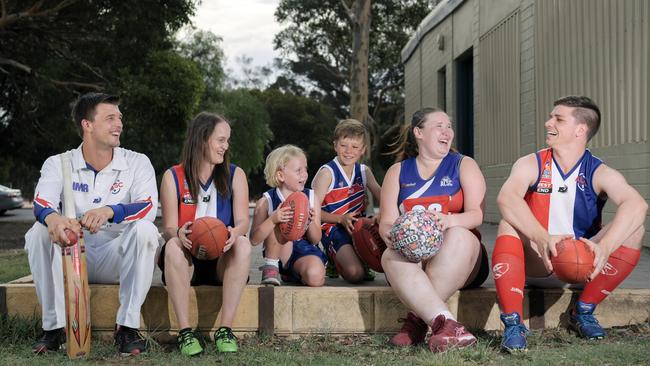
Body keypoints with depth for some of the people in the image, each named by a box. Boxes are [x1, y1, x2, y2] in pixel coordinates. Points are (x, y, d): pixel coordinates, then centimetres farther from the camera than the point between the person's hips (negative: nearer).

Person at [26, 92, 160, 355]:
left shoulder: (137, 163, 0)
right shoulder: (58, 164, 1)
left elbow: (148, 207, -18)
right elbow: (41, 204, -18)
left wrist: (109, 211, -39)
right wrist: (53, 219, -44)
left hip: (117, 258, -1)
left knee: (145, 230, -29)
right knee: (38, 233, -25)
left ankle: (128, 326, -23)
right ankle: (55, 325, -17)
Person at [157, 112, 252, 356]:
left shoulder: (235, 175, 6)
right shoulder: (173, 177, 2)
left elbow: (243, 221, -5)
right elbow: (168, 229, -4)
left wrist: (234, 232, -31)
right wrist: (178, 233, -30)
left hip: (222, 260, 1)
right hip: (186, 262, -1)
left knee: (243, 243, -31)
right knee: (173, 246, -33)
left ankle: (225, 329, -29)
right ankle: (185, 331, -32)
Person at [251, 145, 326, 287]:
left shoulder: (310, 197, 4)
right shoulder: (266, 201, -4)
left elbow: (316, 240, 4)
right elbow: (254, 240, -12)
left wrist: (311, 222, -19)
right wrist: (273, 220, -29)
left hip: (305, 251, 2)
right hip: (281, 255, -2)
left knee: (316, 277, -32)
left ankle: (293, 275, 4)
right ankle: (270, 268, -12)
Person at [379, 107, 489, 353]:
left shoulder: (464, 165, 11)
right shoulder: (398, 172, 15)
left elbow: (477, 214, -4)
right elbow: (386, 222, 4)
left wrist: (449, 220, -28)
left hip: (460, 259, 0)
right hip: (413, 255, 1)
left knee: (458, 235, -34)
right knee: (392, 256, -33)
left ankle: (418, 319, -31)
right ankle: (446, 324, -49)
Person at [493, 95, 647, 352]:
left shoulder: (599, 173, -8)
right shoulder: (531, 165, -7)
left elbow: (636, 205, -29)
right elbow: (506, 198, -29)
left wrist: (604, 248, -48)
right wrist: (542, 239, -47)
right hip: (537, 260, -1)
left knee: (633, 232, -21)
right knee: (509, 226, -28)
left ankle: (583, 312, -7)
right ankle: (513, 323, -31)